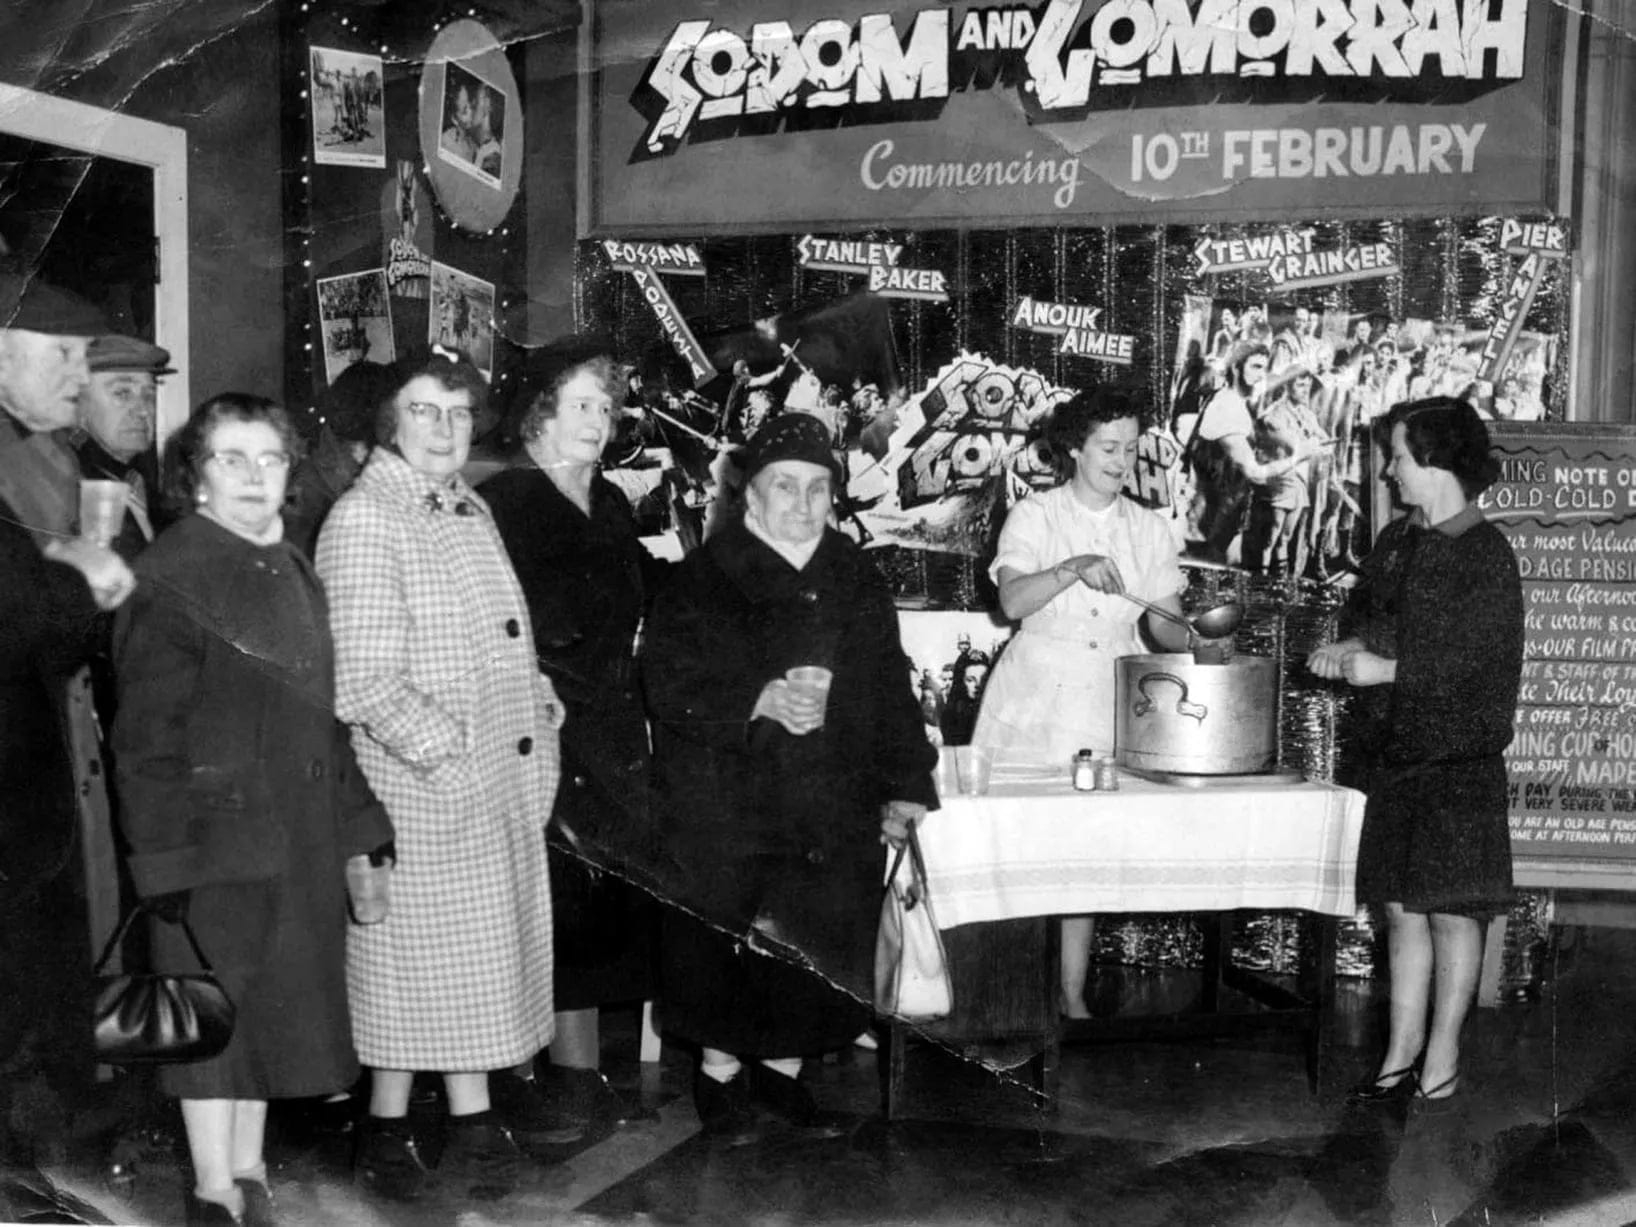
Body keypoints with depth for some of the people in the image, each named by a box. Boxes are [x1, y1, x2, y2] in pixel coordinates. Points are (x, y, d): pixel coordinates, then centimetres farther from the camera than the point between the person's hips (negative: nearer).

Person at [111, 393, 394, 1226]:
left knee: (273, 1002, 14)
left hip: (297, 839, 7)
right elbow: (146, 735, -14)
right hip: (215, 827, -7)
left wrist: (355, 819, 12)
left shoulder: (293, 572, 11)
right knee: (214, 1008, 3)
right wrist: (164, 857, -17)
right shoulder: (169, 579, -12)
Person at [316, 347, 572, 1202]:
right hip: (419, 787, -8)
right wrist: (449, 749, -20)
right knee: (413, 953, 4)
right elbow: (363, 680, -18)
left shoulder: (472, 511, 13)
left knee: (486, 950, 13)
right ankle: (387, 1127, 20)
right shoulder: (363, 520, -12)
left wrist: (539, 705, 7)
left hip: (506, 781, 8)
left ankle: (473, 1123, 25)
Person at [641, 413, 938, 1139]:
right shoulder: (706, 577, -3)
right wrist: (759, 701, -22)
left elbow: (888, 690, 13)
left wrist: (905, 785, 6)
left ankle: (783, 1069, 24)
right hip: (726, 804, -4)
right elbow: (670, 683, -9)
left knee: (825, 947, 5)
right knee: (727, 946, -1)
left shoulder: (854, 580, 11)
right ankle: (720, 1072, 19)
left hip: (834, 807, 4)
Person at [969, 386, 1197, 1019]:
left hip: (1107, 706, 3)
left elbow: (1165, 624, 8)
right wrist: (1072, 568, -33)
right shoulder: (1034, 516, -2)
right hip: (1035, 699, -2)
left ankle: (1073, 998, 12)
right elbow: (1012, 601, -18)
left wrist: (1198, 638, -13)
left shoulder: (1149, 528, 9)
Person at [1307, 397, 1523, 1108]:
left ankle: (1442, 1063, 14)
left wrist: (1386, 669, -15)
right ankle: (1402, 1055, 21)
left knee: (1451, 913, 3)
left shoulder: (1485, 556, -11)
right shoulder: (1398, 542, 11)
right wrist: (1350, 649, 1)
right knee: (1402, 911, 11)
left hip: (1457, 761, -7)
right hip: (1393, 754, 7)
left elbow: (1473, 663, -16)